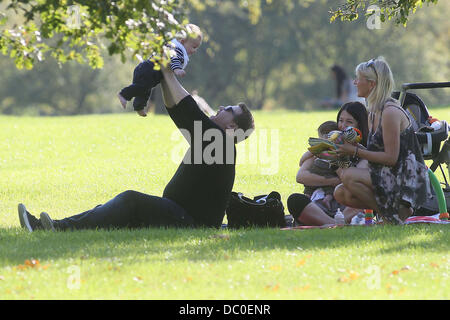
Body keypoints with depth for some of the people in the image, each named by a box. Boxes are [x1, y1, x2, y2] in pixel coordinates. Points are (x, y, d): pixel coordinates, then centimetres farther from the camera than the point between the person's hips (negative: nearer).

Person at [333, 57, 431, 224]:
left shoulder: (390, 112, -16)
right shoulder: (373, 114, 13)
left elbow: (391, 158, -19)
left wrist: (356, 151, -15)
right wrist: (347, 150, 3)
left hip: (406, 183, -9)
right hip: (389, 177, 9)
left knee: (349, 177, -23)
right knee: (341, 193, -3)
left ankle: (394, 214, -11)